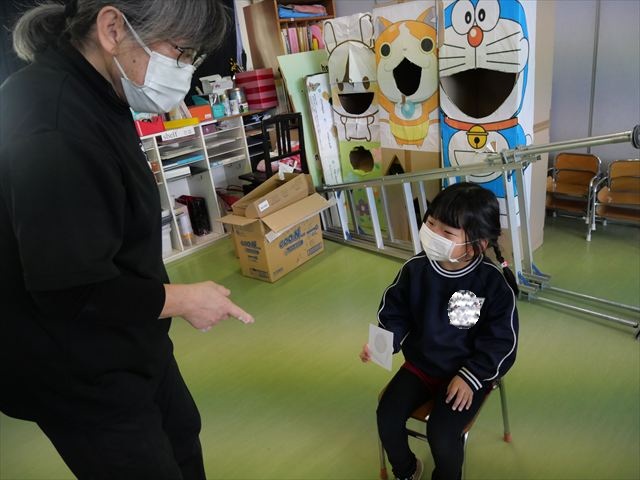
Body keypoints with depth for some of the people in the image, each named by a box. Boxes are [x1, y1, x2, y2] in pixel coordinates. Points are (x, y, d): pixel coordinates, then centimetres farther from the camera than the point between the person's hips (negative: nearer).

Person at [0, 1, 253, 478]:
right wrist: (182, 299, -17)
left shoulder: (93, 96, 3)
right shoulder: (53, 129, -31)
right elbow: (71, 289, -30)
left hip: (124, 340, 9)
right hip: (78, 371, -9)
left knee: (182, 437, 26)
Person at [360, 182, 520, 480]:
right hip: (419, 364, 4)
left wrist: (470, 377, -19)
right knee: (386, 418, -6)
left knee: (442, 435, -18)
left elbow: (501, 342, -13)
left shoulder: (495, 284, -21)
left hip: (467, 373, -3)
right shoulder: (414, 269, -12)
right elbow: (395, 314, -1)